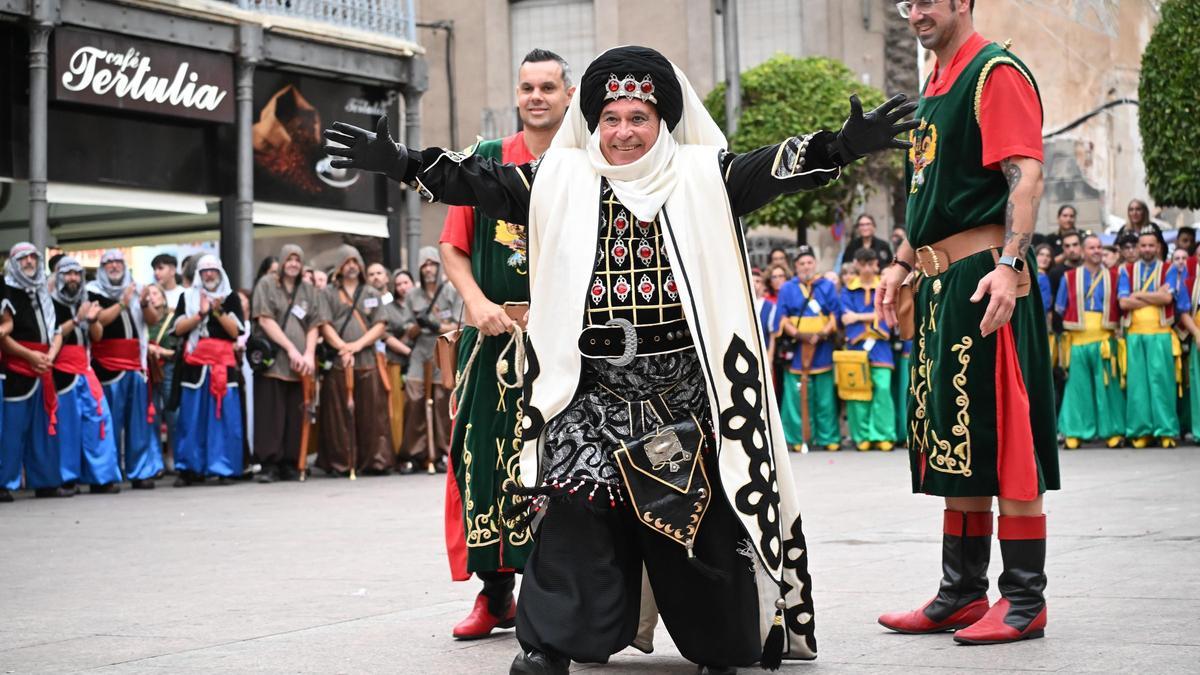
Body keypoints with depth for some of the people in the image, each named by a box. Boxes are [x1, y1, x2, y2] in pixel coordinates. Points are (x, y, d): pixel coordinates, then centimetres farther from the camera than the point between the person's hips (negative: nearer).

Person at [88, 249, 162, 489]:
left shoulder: (134, 290, 17)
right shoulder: (93, 291, 3)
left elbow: (153, 320, 10)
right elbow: (99, 320, -13)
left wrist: (144, 303, -8)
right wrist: (122, 303, -15)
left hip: (135, 363, 5)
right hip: (107, 364, -4)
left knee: (138, 420, 3)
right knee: (110, 421, -6)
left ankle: (141, 472, 6)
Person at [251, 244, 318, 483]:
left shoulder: (308, 289, 16)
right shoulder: (266, 284, 4)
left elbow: (313, 325, 12)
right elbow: (265, 320, -5)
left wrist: (309, 354, -5)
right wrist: (291, 349, -10)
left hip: (300, 364, 3)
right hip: (273, 361, -3)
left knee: (296, 416, 1)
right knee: (271, 415, -5)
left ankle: (290, 464, 5)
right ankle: (269, 465, -3)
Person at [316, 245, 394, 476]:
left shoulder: (371, 293, 17)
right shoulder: (328, 293, 11)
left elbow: (379, 326, 8)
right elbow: (325, 326, 1)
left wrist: (358, 345, -7)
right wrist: (343, 348, -13)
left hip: (368, 361, 2)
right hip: (338, 362, -2)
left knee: (372, 413, -3)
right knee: (340, 414, -3)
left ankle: (375, 460, 0)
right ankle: (342, 463, -1)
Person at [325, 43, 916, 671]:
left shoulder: (702, 177, 3)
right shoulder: (559, 181, 6)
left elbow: (776, 167, -9)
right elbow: (476, 183, 3)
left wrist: (842, 146, -24)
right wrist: (398, 161, -6)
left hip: (685, 390, 0)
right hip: (592, 389, 1)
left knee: (701, 514, 3)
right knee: (575, 508, -10)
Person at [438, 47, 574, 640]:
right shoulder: (485, 162, 8)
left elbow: (622, 254, 4)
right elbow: (453, 246, 9)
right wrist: (477, 302, -7)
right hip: (494, 337, 2)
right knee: (486, 459, 2)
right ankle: (495, 595, 14)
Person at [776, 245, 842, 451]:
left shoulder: (827, 286, 12)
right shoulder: (787, 289, 12)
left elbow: (835, 316, 6)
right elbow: (782, 319, 6)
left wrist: (822, 334, -10)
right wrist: (798, 334, -11)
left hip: (822, 349, 0)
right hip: (796, 350, 0)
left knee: (825, 396, -2)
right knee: (798, 395, -4)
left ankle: (829, 438, 3)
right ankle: (799, 438, 1)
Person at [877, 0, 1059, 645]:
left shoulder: (996, 73, -8)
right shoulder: (935, 85, 20)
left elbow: (1025, 176, -18)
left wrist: (1009, 264, -27)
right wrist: (903, 263, 20)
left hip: (982, 277, -9)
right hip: (940, 282, 10)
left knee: (1001, 437, -7)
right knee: (953, 441, 12)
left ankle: (1025, 602, -1)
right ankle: (962, 594, 19)